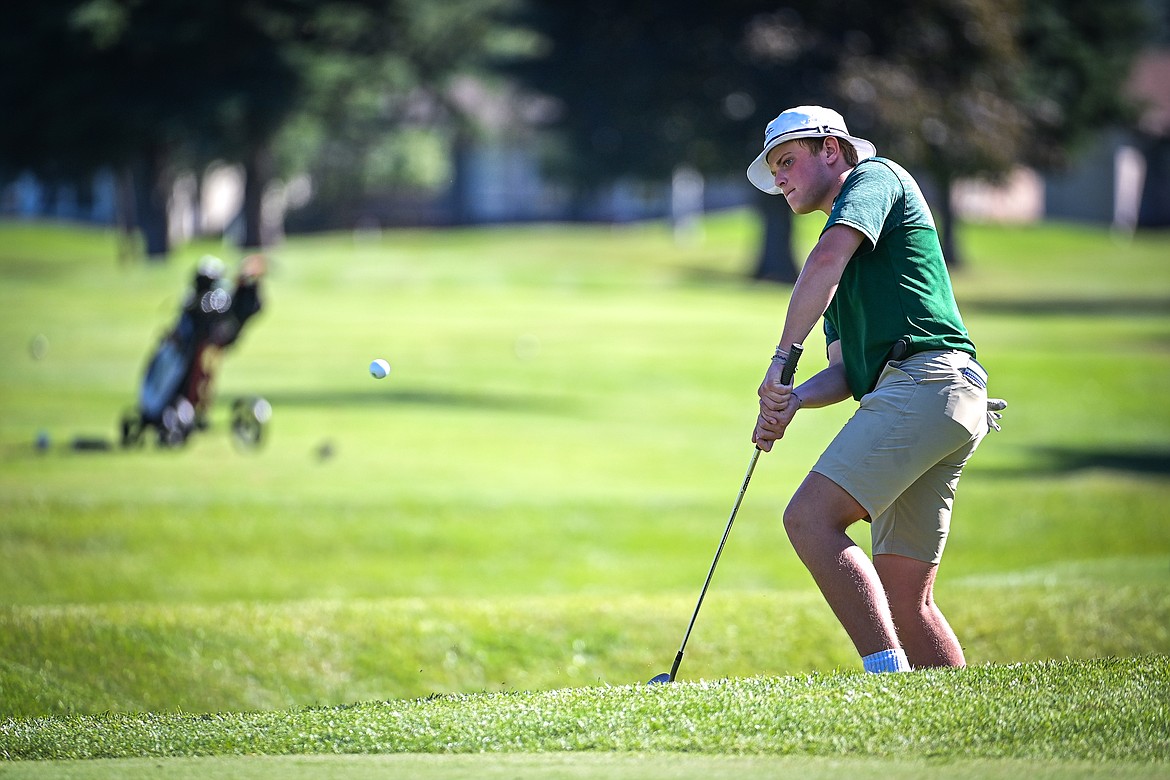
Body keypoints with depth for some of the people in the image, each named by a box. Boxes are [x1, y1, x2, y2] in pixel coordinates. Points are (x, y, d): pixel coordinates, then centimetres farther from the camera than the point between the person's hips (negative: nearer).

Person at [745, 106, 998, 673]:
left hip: (923, 381, -10)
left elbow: (828, 257, -12)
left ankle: (890, 673, -29)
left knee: (810, 518, -20)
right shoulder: (847, 266, 34)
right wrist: (793, 400, 4)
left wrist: (782, 358, -11)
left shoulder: (875, 176, 8)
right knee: (904, 600, 5)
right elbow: (846, 372, 25)